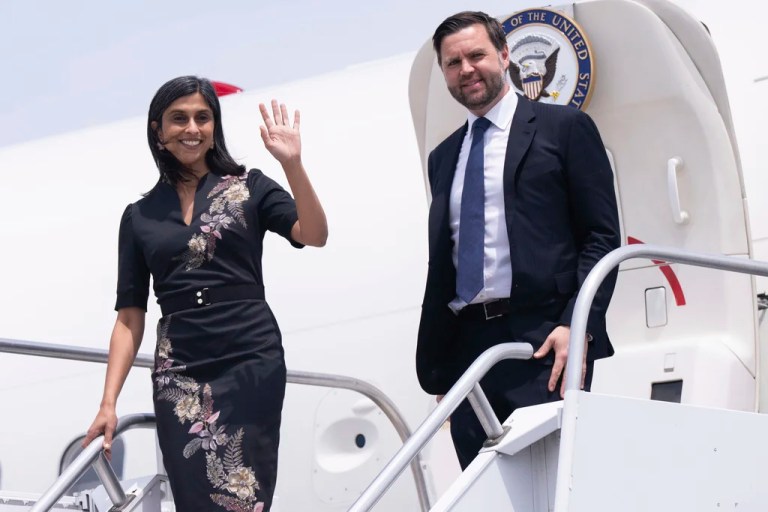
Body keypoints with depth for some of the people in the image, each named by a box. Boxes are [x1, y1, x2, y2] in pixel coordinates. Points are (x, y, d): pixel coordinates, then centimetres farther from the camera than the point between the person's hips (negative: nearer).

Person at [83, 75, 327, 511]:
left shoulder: (248, 188, 7)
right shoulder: (140, 216, 12)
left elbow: (314, 235, -9)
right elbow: (130, 317, 10)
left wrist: (292, 164, -21)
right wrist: (109, 402, 2)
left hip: (251, 364, -2)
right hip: (178, 375, 2)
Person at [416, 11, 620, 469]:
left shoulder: (563, 128, 4)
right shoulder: (444, 157, 21)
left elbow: (602, 236, -2)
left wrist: (576, 325, -14)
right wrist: (436, 366, 14)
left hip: (544, 342, -5)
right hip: (467, 349, 5)